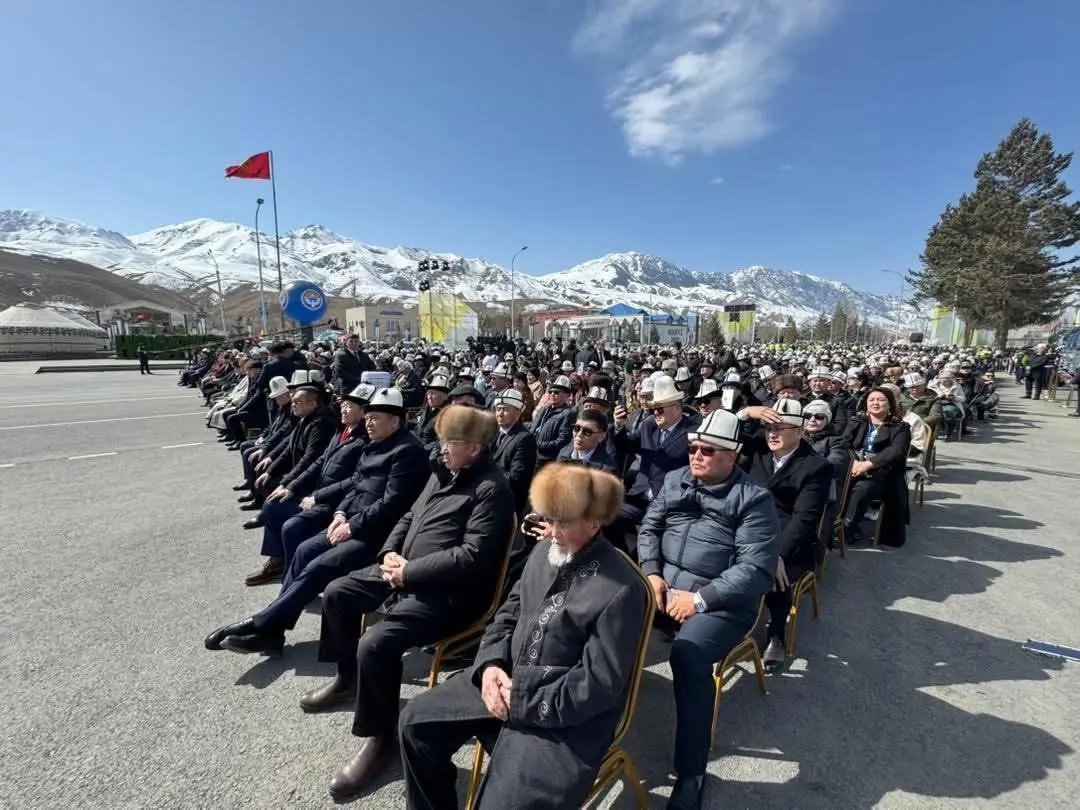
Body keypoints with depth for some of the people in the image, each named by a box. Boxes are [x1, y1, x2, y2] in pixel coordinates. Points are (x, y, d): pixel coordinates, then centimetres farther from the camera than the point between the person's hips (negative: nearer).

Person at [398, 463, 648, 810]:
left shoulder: (621, 590, -22)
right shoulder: (544, 551, 2)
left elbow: (599, 685, -20)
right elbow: (509, 612, 10)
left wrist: (522, 701, -19)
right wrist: (491, 664, -8)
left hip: (566, 718, -7)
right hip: (505, 680, 7)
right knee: (416, 722, 2)